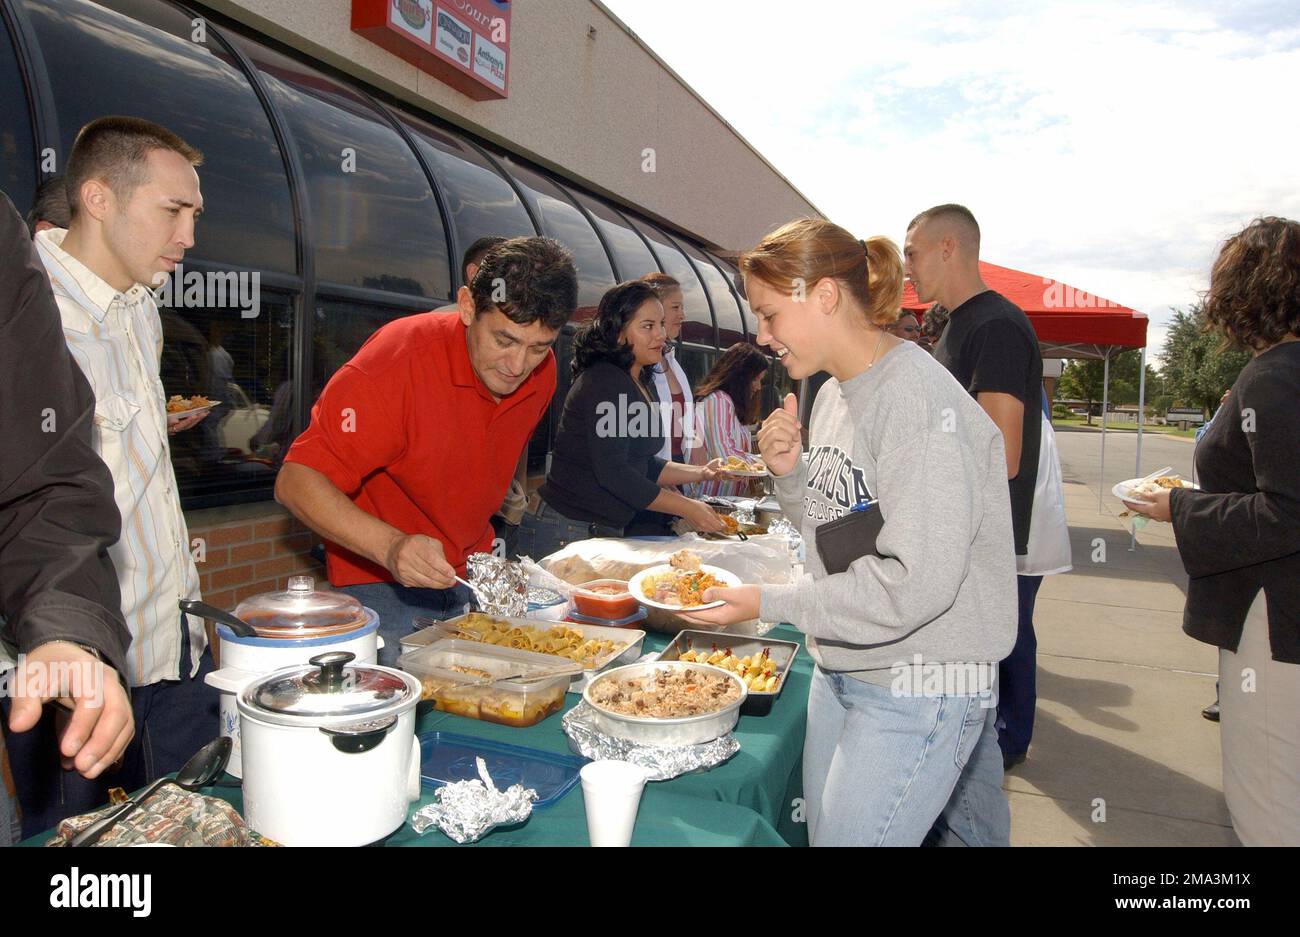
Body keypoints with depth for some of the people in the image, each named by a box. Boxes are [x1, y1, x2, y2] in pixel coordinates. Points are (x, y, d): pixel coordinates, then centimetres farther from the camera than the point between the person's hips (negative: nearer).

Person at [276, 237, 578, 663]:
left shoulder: (541, 370, -7)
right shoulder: (397, 359, -26)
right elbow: (296, 483, -28)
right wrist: (391, 547, -42)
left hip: (474, 574, 6)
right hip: (381, 583, -5)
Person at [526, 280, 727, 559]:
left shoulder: (643, 384, 12)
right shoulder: (604, 382, -18)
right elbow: (612, 472, -24)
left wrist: (699, 473, 5)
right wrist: (687, 508, -21)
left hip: (607, 532, 9)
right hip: (569, 533, -9)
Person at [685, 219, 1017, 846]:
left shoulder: (918, 398, -20)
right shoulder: (833, 392, 8)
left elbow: (917, 584, -24)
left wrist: (769, 603, -18)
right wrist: (789, 474, -4)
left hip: (920, 686, -8)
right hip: (839, 671, 8)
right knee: (823, 833, 17)